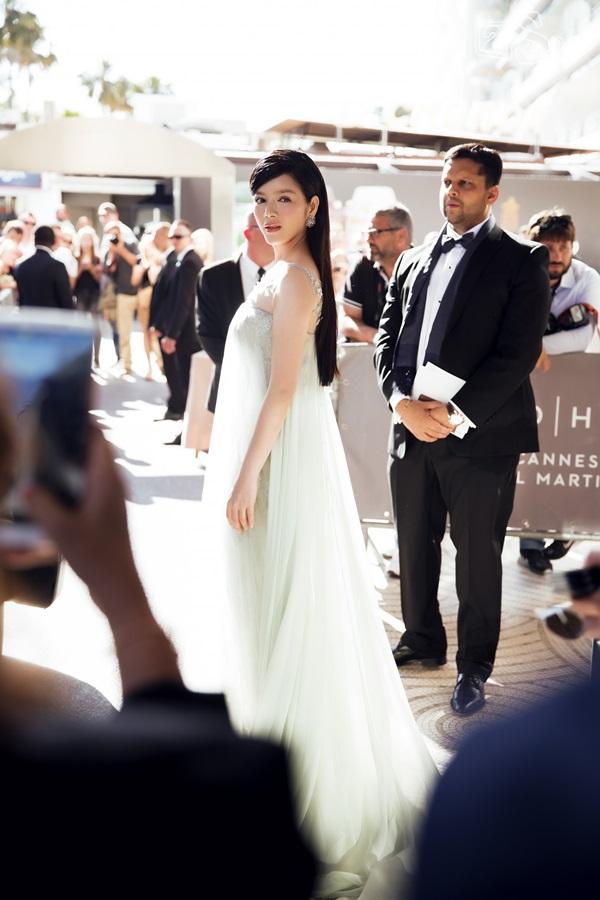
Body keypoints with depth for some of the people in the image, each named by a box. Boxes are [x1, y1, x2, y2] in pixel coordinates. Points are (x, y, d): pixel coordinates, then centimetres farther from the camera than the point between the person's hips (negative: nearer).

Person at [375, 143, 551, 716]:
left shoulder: (520, 261, -2)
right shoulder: (413, 261, 15)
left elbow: (519, 351, -11)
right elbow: (387, 335, 9)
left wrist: (457, 414, -18)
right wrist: (402, 401, -9)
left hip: (480, 433, -5)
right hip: (410, 429, 5)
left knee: (477, 558, 5)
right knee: (414, 547, 15)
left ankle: (473, 668, 21)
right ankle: (422, 641, 34)